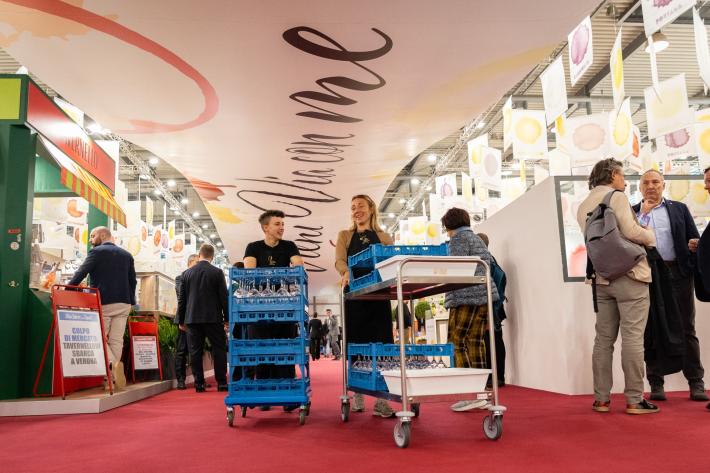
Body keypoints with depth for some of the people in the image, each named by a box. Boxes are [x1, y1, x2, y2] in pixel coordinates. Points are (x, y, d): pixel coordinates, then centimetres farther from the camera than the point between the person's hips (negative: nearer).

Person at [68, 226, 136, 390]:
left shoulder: (97, 252, -3)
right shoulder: (126, 254, 14)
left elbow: (80, 273, -10)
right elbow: (133, 281, 15)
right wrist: (130, 301, 20)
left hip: (103, 303, -5)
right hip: (124, 303, 5)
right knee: (116, 340, 6)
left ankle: (113, 363, -21)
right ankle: (113, 378, 5)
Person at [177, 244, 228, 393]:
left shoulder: (187, 273, 4)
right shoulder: (217, 272, -4)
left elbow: (182, 299, 7)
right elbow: (224, 297, -4)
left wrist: (181, 321, 14)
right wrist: (227, 318, 4)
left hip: (192, 319, 2)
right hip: (213, 318, -2)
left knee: (195, 351, 6)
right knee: (219, 349, 5)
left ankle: (199, 383, 7)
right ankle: (221, 382, 4)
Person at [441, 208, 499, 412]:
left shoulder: (459, 237, -3)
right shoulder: (477, 238, 24)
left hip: (467, 297, -9)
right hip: (485, 295, 9)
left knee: (457, 343, -8)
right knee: (476, 342, 8)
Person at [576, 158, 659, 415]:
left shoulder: (583, 206, 13)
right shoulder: (616, 197, -7)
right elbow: (631, 231, -17)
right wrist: (650, 235, 1)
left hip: (603, 279, 6)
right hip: (630, 275, -6)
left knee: (604, 339, 9)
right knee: (632, 338, -2)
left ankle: (601, 399, 11)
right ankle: (634, 400, 2)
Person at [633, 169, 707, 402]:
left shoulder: (679, 209, 12)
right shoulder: (633, 212, 10)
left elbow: (695, 240, 8)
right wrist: (643, 213, -6)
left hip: (678, 273, 1)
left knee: (686, 329, 5)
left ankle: (696, 383, 13)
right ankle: (656, 384, 11)